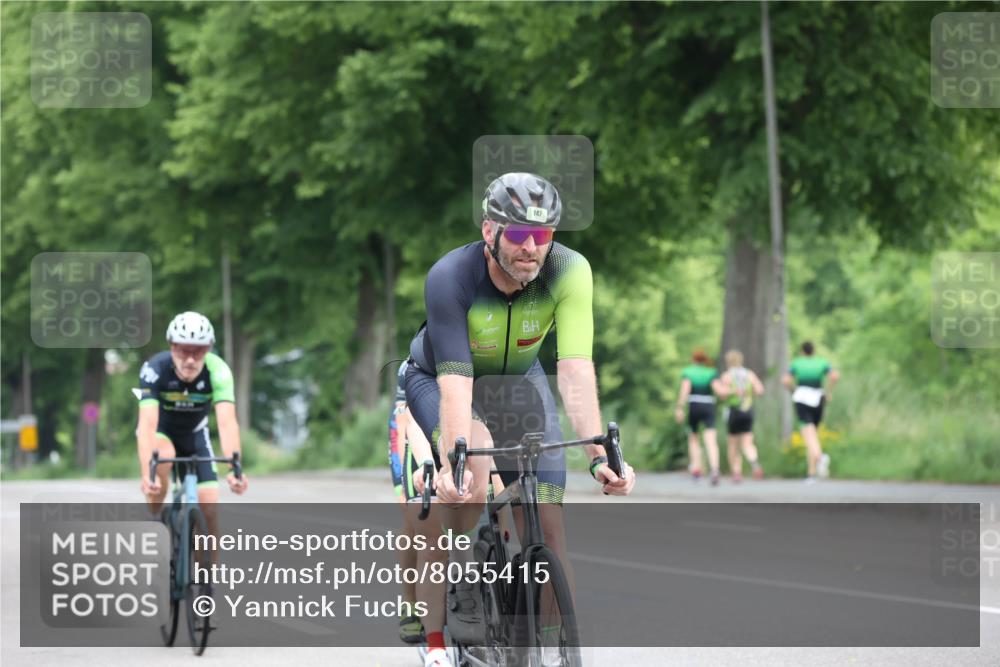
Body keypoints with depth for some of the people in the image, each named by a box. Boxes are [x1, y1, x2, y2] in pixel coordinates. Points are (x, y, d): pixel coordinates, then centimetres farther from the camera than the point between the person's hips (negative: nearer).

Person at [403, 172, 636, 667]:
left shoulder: (569, 271, -28)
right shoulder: (450, 278, -34)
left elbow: (575, 369, -36)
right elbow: (455, 380, -40)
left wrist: (599, 456, -48)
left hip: (517, 377, 3)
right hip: (437, 378, -3)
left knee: (548, 522, -9)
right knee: (476, 455, -34)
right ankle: (457, 597, -18)